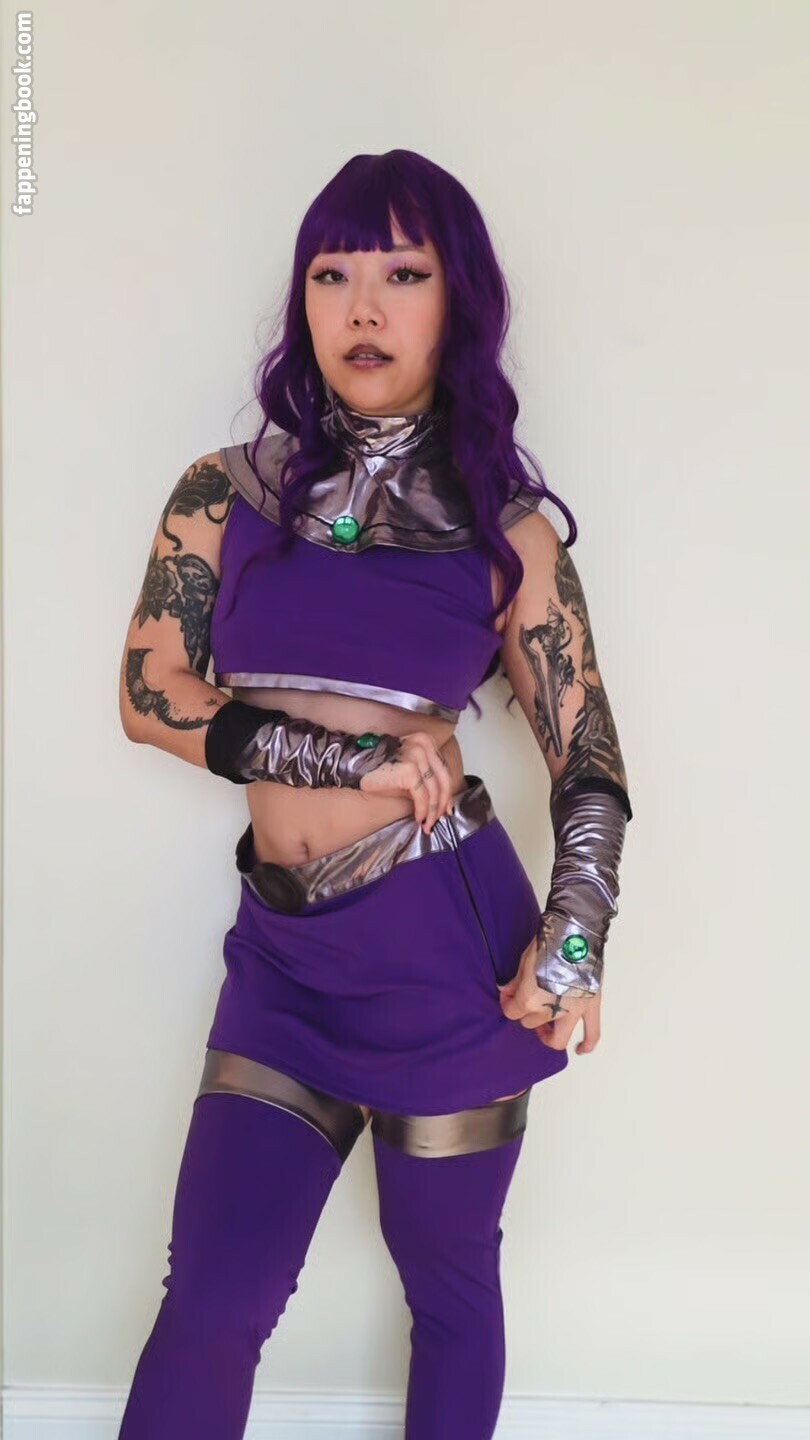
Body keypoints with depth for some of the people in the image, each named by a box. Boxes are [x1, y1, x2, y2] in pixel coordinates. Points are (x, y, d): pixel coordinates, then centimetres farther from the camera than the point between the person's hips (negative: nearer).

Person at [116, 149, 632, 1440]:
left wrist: (573, 942, -12)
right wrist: (335, 758, -11)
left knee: (448, 1284, 15)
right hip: (284, 947, 1)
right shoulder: (226, 497, 4)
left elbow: (588, 761, 2)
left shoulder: (505, 529, 0)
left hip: (448, 941, -1)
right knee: (211, 1305, 4)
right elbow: (149, 694, -1)